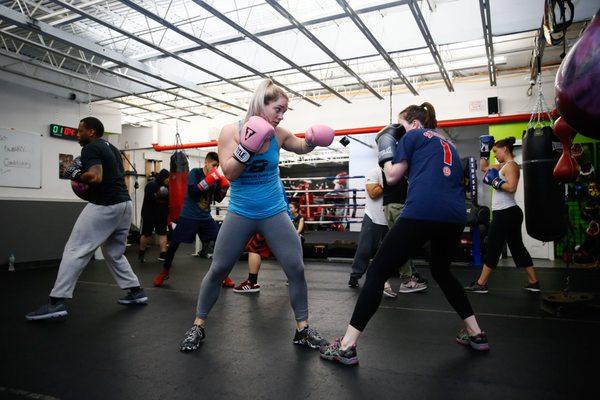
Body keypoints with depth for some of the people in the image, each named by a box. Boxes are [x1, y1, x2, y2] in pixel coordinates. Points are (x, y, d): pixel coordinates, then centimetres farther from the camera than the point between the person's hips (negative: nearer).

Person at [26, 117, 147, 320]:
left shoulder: (90, 149, -7)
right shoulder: (112, 148, 20)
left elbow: (95, 177, -24)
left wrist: (78, 177, -5)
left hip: (104, 206, -9)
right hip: (124, 203, 9)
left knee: (75, 251, -4)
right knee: (114, 253, 20)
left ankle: (57, 302, -5)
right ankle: (136, 291, 21)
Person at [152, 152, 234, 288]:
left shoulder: (214, 178, 5)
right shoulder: (195, 172, -8)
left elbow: (218, 199, 8)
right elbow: (192, 191, -21)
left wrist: (224, 187, -9)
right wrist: (208, 181, -27)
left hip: (206, 217, 4)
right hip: (188, 216, -4)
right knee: (174, 244, 3)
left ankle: (223, 274, 7)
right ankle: (164, 272, 24)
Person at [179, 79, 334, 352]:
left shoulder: (279, 134, -3)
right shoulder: (231, 130, -10)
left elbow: (302, 148, 16)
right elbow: (229, 173, -17)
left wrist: (313, 139, -5)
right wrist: (248, 147, -30)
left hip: (275, 213, 2)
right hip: (240, 214, -2)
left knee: (296, 269, -1)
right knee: (217, 270, 6)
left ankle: (302, 329, 17)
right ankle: (198, 326, 26)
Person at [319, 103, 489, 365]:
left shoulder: (413, 136, 12)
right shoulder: (447, 144, 30)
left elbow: (392, 177, 10)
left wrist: (386, 149, 26)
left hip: (422, 212, -7)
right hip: (455, 216, 7)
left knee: (377, 272, -2)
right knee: (441, 271, 31)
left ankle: (347, 347, -4)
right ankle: (476, 334, 33)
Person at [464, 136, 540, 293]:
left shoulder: (511, 165, -12)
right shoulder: (503, 166, 15)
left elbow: (511, 187, -26)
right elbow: (484, 167, 28)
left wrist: (495, 181, -15)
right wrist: (484, 150, 20)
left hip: (505, 214, -10)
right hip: (508, 213, 10)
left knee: (492, 248, -4)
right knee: (517, 247, 13)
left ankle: (481, 284, 3)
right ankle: (534, 282, 18)